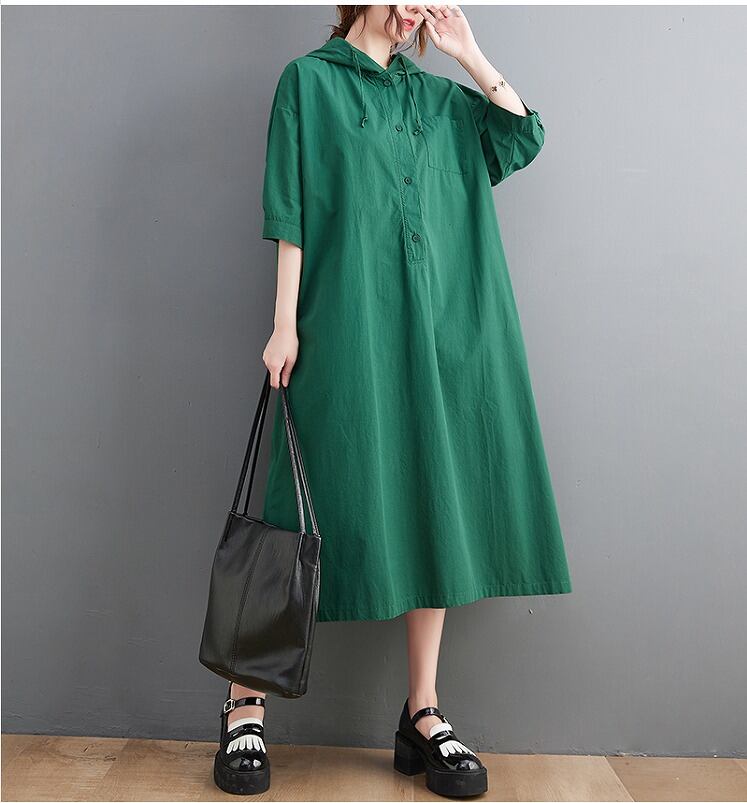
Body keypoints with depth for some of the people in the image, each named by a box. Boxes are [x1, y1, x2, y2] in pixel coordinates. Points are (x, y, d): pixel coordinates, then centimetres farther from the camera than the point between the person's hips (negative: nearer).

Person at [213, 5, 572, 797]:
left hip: (438, 330, 5)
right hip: (347, 326, -5)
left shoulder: (438, 96, 21)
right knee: (335, 505, -5)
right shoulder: (311, 79, 7)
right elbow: (290, 214, -1)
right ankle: (245, 706, 10)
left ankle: (422, 714, 12)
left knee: (435, 508, 2)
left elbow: (525, 136, 13)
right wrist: (285, 324, -9)